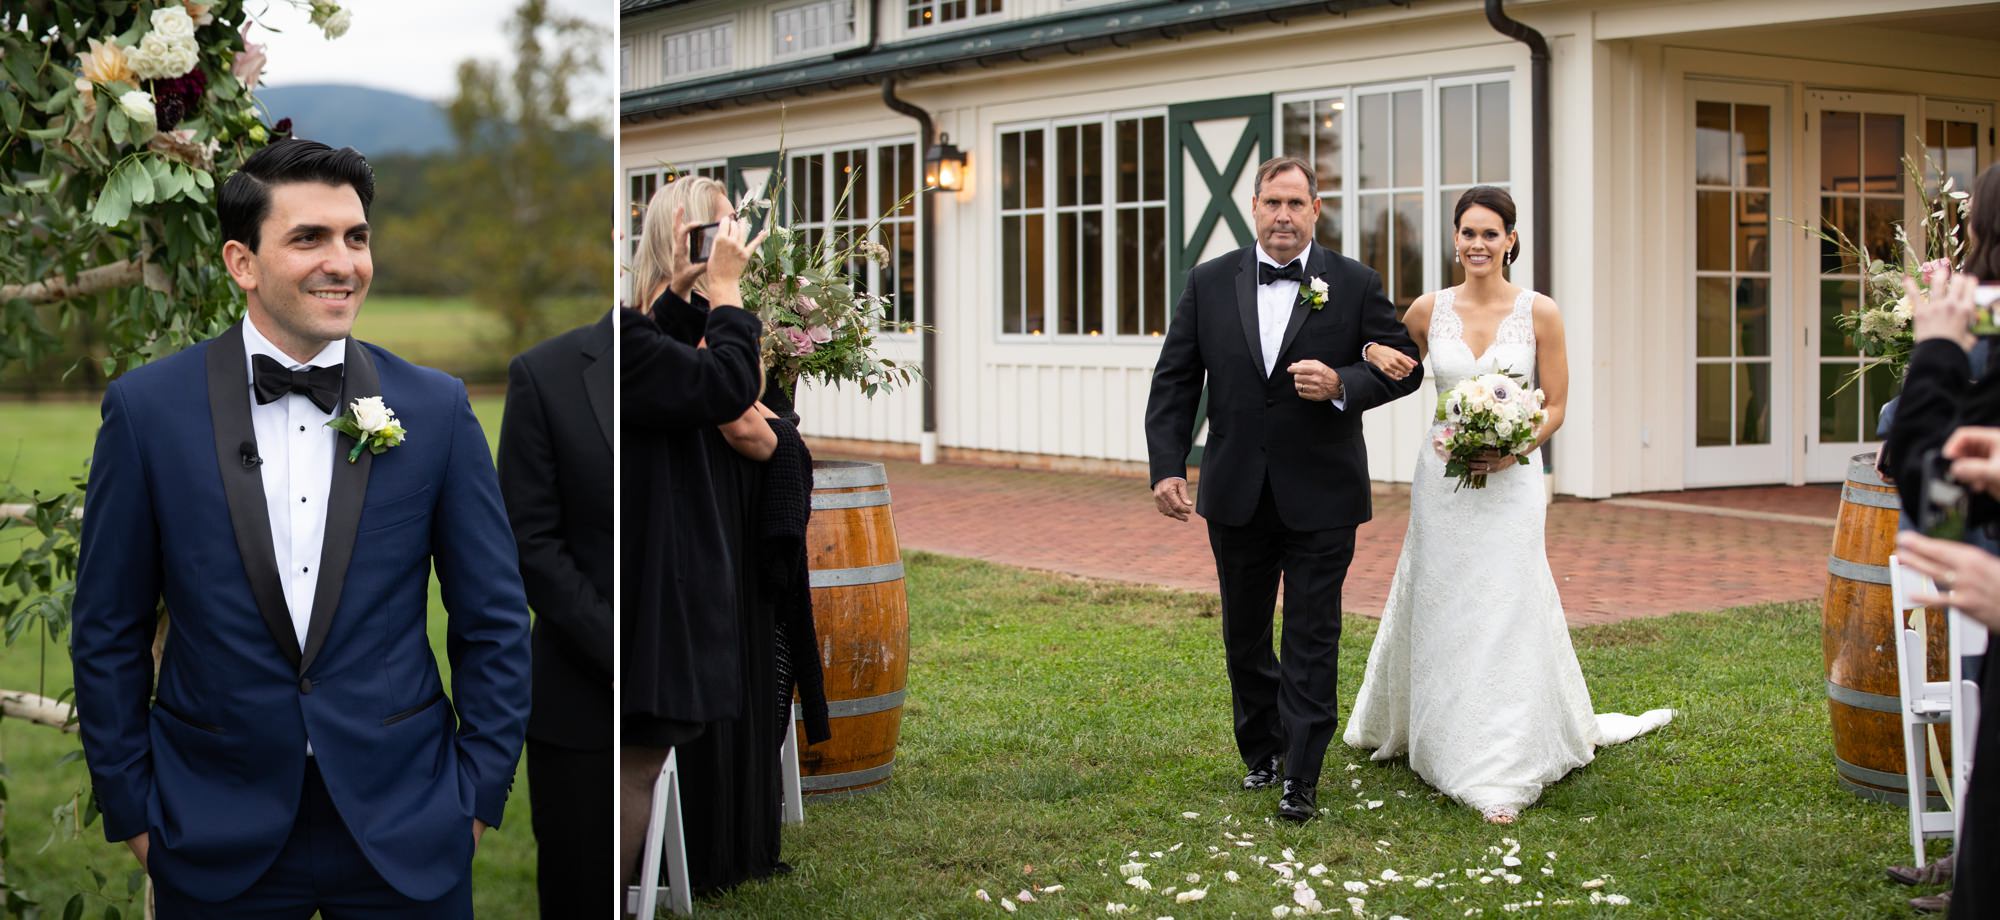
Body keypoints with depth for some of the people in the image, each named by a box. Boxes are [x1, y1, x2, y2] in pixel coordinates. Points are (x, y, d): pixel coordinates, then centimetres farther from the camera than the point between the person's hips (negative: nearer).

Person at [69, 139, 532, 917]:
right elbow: (110, 632, 2)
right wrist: (130, 809, 2)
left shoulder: (435, 407, -2)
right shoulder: (149, 408, -4)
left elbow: (493, 622, 3)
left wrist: (479, 794, 1)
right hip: (215, 843, 0)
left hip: (406, 827, 1)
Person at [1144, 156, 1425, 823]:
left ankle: (1300, 778, 5)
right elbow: (1175, 380, 2)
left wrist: (1341, 384, -19)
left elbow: (1403, 366, 0)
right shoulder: (1210, 283, 2)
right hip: (1236, 496, 3)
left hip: (1320, 499, -3)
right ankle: (1261, 749, 34)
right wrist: (1167, 467, -7)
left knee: (1311, 639, -1)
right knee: (1243, 635, 15)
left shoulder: (1355, 285, -3)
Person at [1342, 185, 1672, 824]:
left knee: (1504, 615, -6)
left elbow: (1556, 407, 0)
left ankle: (1503, 776, -2)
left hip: (1510, 480, -2)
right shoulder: (1428, 310, 2)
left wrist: (1512, 449, -18)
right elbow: (1387, 359, 19)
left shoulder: (1539, 313, -4)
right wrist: (1379, 357, -5)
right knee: (1438, 611, 9)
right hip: (1441, 478, 2)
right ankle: (1438, 738, 31)